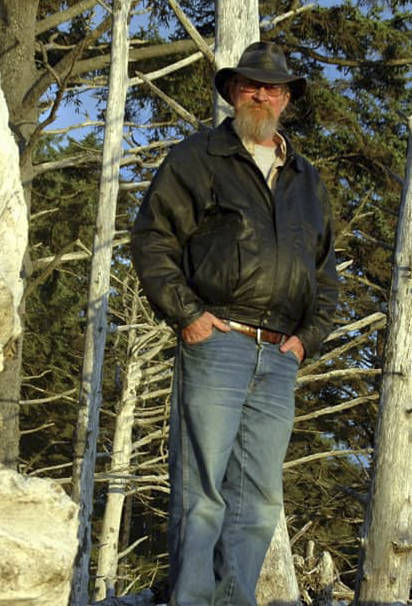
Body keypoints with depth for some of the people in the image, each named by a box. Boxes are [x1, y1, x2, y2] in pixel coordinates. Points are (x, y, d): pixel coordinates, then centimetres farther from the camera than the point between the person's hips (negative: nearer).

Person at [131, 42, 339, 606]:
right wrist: (185, 312, -9)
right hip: (215, 344, -5)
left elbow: (325, 268, 26)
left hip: (279, 359, 5)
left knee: (260, 499, 4)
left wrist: (309, 334, 11)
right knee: (201, 492, -8)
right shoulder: (196, 159, 8)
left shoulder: (306, 180, 22)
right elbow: (151, 238, 2)